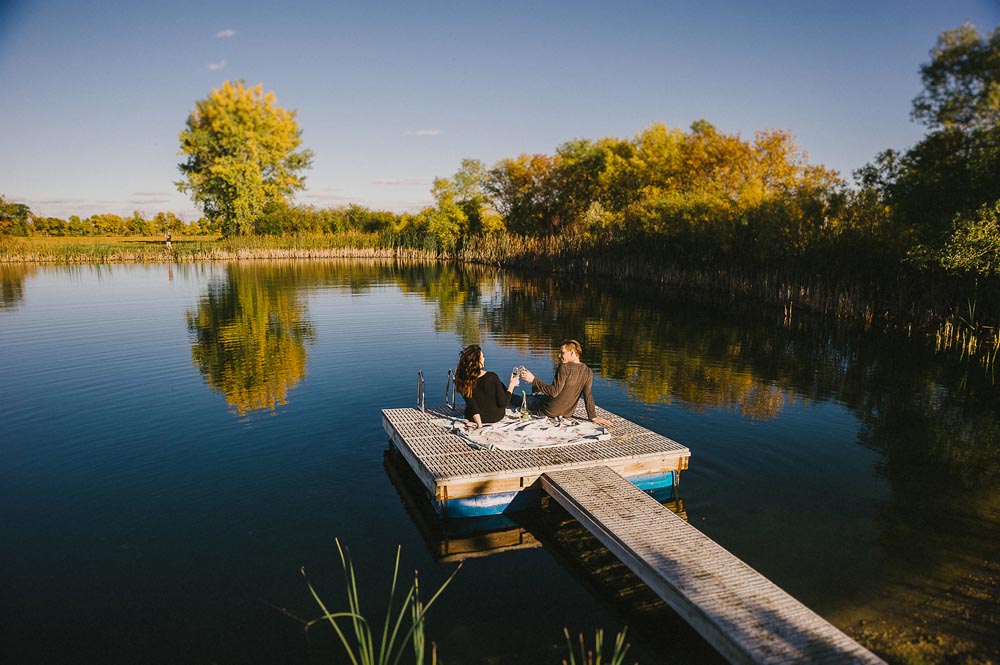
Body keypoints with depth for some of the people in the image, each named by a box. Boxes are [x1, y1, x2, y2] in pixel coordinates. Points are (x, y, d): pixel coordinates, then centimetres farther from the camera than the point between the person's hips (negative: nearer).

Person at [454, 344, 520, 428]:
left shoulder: (462, 380, -21)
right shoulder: (492, 377, -28)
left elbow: (472, 405, -18)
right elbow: (503, 403, -19)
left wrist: (479, 424, -11)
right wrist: (511, 385, -7)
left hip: (474, 418, 3)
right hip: (495, 417, -2)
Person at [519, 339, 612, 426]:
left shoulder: (564, 368, -24)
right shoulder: (588, 372, -6)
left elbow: (553, 392, -27)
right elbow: (588, 396, -11)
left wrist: (533, 379, -24)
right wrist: (593, 417, -8)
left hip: (550, 411, -7)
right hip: (567, 414, 7)